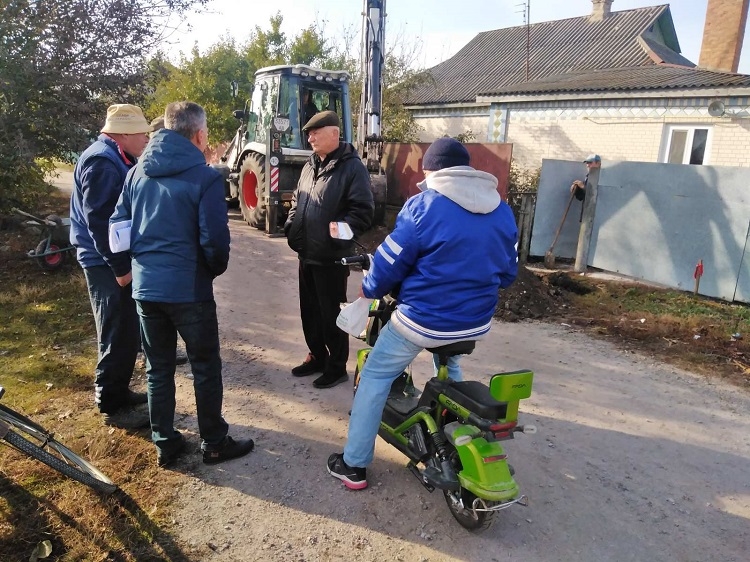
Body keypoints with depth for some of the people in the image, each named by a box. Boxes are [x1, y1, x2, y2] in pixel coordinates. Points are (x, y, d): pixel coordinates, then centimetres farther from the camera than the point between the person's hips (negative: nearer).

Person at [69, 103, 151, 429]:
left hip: (119, 258, 10)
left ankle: (118, 390, 31)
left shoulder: (117, 158, 14)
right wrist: (120, 267, -21)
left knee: (127, 331, 17)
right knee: (118, 335, -2)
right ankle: (111, 406, 10)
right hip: (108, 263, -10)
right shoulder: (102, 162, -18)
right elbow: (98, 221, -23)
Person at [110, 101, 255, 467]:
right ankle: (215, 443, 21)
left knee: (157, 369, 16)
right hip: (188, 288, -5)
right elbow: (215, 239, -16)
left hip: (144, 287, 6)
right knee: (206, 368, 9)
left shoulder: (138, 172, 7)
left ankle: (165, 444, 27)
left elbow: (118, 225, 10)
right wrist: (216, 269, 3)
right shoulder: (205, 177, -11)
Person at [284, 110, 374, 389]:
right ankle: (317, 357, 35)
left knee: (331, 314, 4)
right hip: (306, 254, 8)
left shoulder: (352, 167, -12)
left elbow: (363, 211, -17)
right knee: (309, 311, 17)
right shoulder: (310, 165, 13)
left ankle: (337, 366, 20)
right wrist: (291, 227, 7)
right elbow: (297, 201, 23)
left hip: (331, 258, -8)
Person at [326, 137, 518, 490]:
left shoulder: (424, 205, -13)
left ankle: (354, 465, 18)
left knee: (375, 377, 12)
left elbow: (390, 264, -10)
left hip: (422, 319, -6)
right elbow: (508, 273, 11)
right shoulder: (502, 211, 3)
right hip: (475, 323, 6)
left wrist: (369, 290, 10)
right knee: (448, 366, 36)